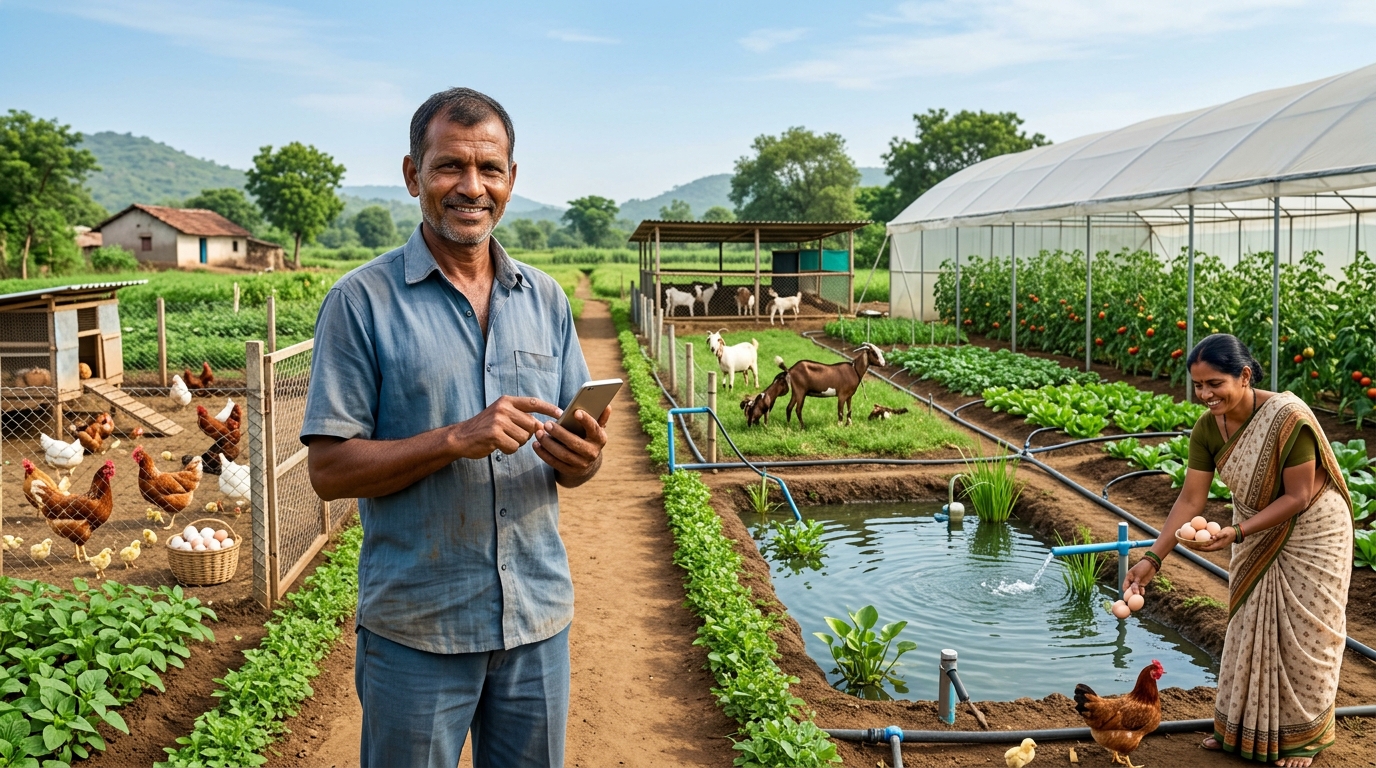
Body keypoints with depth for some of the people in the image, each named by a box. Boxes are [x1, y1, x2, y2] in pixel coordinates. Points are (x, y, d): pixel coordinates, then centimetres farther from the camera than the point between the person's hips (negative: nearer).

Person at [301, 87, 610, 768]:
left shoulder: (546, 300, 6)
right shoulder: (362, 302, -7)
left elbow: (574, 455, 9)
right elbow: (329, 469, -10)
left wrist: (580, 458, -14)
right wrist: (456, 439, -23)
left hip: (537, 621, 4)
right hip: (415, 628, -3)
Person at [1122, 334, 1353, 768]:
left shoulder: (1289, 418, -32)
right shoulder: (1207, 429, -15)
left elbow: (1297, 497, -26)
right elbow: (1191, 499, -13)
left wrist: (1238, 532, -32)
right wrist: (1153, 558, -19)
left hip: (1309, 533, -6)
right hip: (1256, 535, 6)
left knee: (1300, 634, 6)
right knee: (1248, 630, 15)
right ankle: (1244, 729, 31)